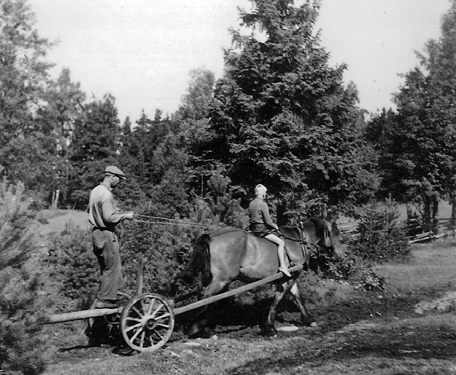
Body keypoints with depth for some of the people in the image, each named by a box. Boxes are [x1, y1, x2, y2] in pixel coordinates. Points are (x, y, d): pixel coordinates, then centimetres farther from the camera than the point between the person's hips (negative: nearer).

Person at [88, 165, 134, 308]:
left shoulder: (95, 191, 10)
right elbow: (109, 217, -24)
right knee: (112, 267, -1)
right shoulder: (106, 194, -20)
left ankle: (108, 297, 23)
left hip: (97, 232, 10)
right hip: (107, 235, -10)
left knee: (105, 267, 16)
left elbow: (90, 209, 20)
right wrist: (125, 216, -10)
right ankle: (104, 300, 3)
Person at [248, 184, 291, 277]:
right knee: (281, 242, -9)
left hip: (253, 229, 9)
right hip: (262, 230, -9)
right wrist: (275, 226, 3)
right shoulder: (263, 204, -16)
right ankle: (282, 266, -14)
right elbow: (268, 221, -18)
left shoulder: (251, 204, 9)